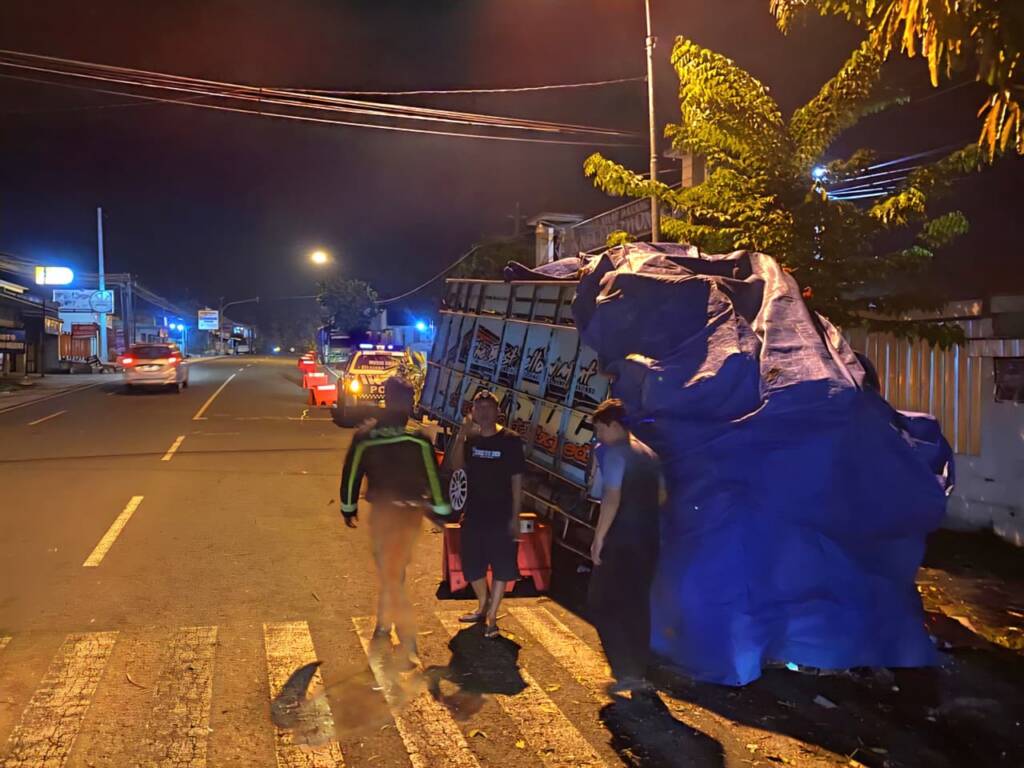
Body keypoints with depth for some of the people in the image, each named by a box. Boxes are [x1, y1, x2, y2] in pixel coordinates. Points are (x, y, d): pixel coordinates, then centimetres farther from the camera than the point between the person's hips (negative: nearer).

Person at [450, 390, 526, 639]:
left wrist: (515, 516, -11)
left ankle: (491, 618, 14)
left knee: (501, 569, 2)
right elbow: (456, 466, -13)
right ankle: (482, 607, 37)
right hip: (474, 514, 5)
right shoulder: (470, 439, 2)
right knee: (473, 566, 15)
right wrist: (461, 435, -25)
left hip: (501, 515, -4)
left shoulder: (510, 440, -10)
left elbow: (517, 480, -9)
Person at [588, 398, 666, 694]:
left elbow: (612, 498, -22)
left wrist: (599, 537, -20)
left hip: (621, 540, -8)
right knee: (637, 604, 15)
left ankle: (626, 672, -5)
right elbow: (661, 496, 20)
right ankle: (638, 670, 21)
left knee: (603, 603, 1)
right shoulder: (649, 454, 13)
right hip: (648, 539, 8)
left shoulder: (615, 453, -13)